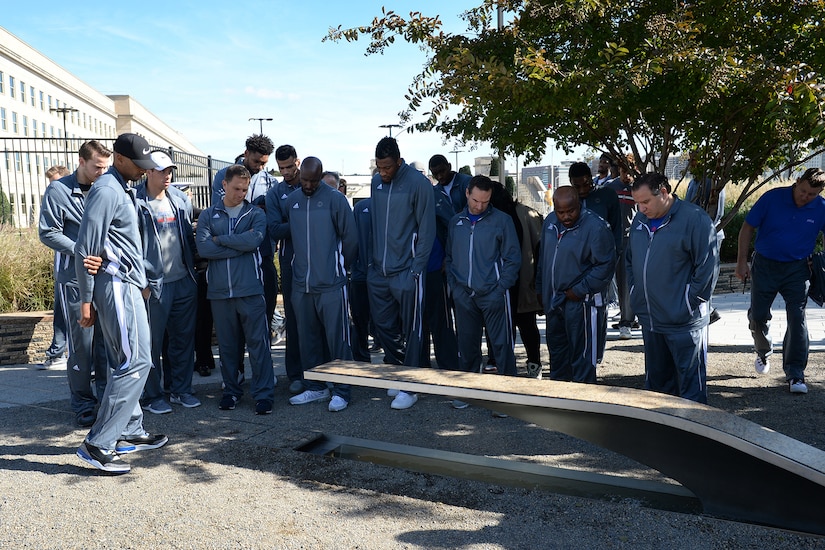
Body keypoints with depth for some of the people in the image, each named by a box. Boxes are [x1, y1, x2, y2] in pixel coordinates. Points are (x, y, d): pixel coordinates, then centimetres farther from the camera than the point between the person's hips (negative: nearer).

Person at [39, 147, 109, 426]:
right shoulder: (59, 191, -3)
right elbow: (48, 233, -7)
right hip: (74, 277, -4)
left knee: (107, 338, 9)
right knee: (81, 341, -1)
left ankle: (106, 395, 23)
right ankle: (83, 402, 12)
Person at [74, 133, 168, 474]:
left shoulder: (123, 190, 17)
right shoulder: (106, 191, -13)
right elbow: (85, 250, -16)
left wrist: (142, 282, 20)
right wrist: (86, 300, -15)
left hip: (129, 286, 10)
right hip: (116, 286, -10)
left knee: (131, 362, 13)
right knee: (134, 363, -11)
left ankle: (129, 432, 22)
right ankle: (97, 444, -6)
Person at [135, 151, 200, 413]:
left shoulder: (181, 199, 10)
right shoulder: (136, 202, -8)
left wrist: (193, 268, 13)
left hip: (184, 281, 6)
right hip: (154, 283, -5)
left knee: (184, 338, 12)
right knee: (152, 342, 3)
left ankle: (181, 389, 25)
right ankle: (152, 396, 16)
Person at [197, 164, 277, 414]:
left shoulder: (256, 214, 7)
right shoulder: (208, 215, 10)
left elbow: (254, 239, -14)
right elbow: (203, 248, -7)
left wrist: (220, 239, -5)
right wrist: (241, 244, -8)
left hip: (250, 289, -2)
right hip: (220, 291, 2)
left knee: (258, 343, -1)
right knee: (227, 345, 11)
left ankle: (264, 394, 6)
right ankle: (231, 391, 24)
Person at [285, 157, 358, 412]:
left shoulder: (335, 199, -7)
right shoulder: (291, 201, 9)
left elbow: (350, 238, -2)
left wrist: (339, 266, 6)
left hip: (331, 285, -5)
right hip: (301, 284, 5)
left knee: (337, 339, 0)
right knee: (308, 339, 13)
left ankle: (341, 391, 11)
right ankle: (315, 388, 25)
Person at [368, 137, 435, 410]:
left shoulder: (418, 183, -9)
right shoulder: (376, 182, 9)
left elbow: (427, 228, -9)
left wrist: (416, 266, -12)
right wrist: (372, 260, 10)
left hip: (406, 272, -6)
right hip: (379, 272, 6)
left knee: (410, 332, 3)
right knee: (383, 326, 12)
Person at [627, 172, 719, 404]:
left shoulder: (694, 219, -13)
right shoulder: (640, 220, 8)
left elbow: (708, 265, -13)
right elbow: (630, 260, 20)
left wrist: (691, 302, -12)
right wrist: (635, 292, 11)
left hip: (684, 322, -7)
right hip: (649, 318, 7)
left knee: (690, 381, 3)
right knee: (656, 378, 18)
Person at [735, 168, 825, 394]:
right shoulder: (772, 198, -11)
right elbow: (748, 227, -6)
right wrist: (741, 262, -7)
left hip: (796, 269, 0)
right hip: (765, 265, 0)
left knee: (797, 318, -6)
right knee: (758, 315, 8)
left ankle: (795, 374, 0)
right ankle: (764, 353, 37)